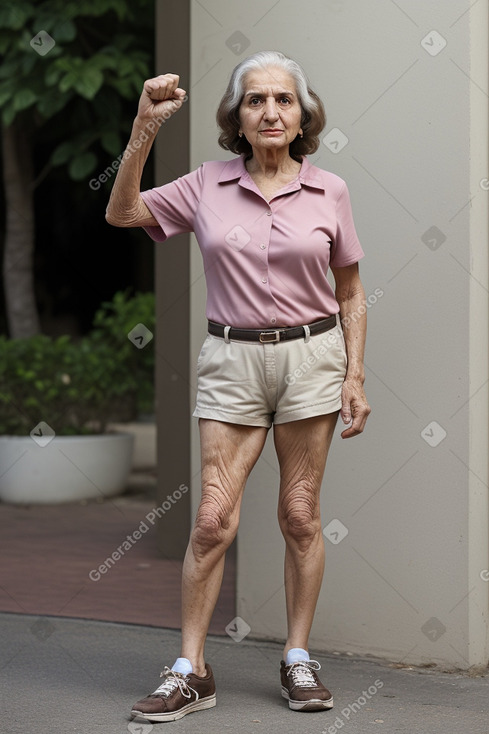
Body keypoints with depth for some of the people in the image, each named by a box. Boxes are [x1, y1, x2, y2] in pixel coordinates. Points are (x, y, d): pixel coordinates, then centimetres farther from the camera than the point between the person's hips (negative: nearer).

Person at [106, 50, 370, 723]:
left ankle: (298, 660, 16)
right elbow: (121, 213, -4)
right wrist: (145, 130, -13)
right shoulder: (207, 186, 1)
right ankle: (190, 672, 1)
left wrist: (355, 378, 0)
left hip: (311, 357, 0)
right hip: (233, 361, 0)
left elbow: (351, 293, 7)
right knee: (214, 520, -5)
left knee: (301, 516, 5)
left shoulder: (329, 192, 1)